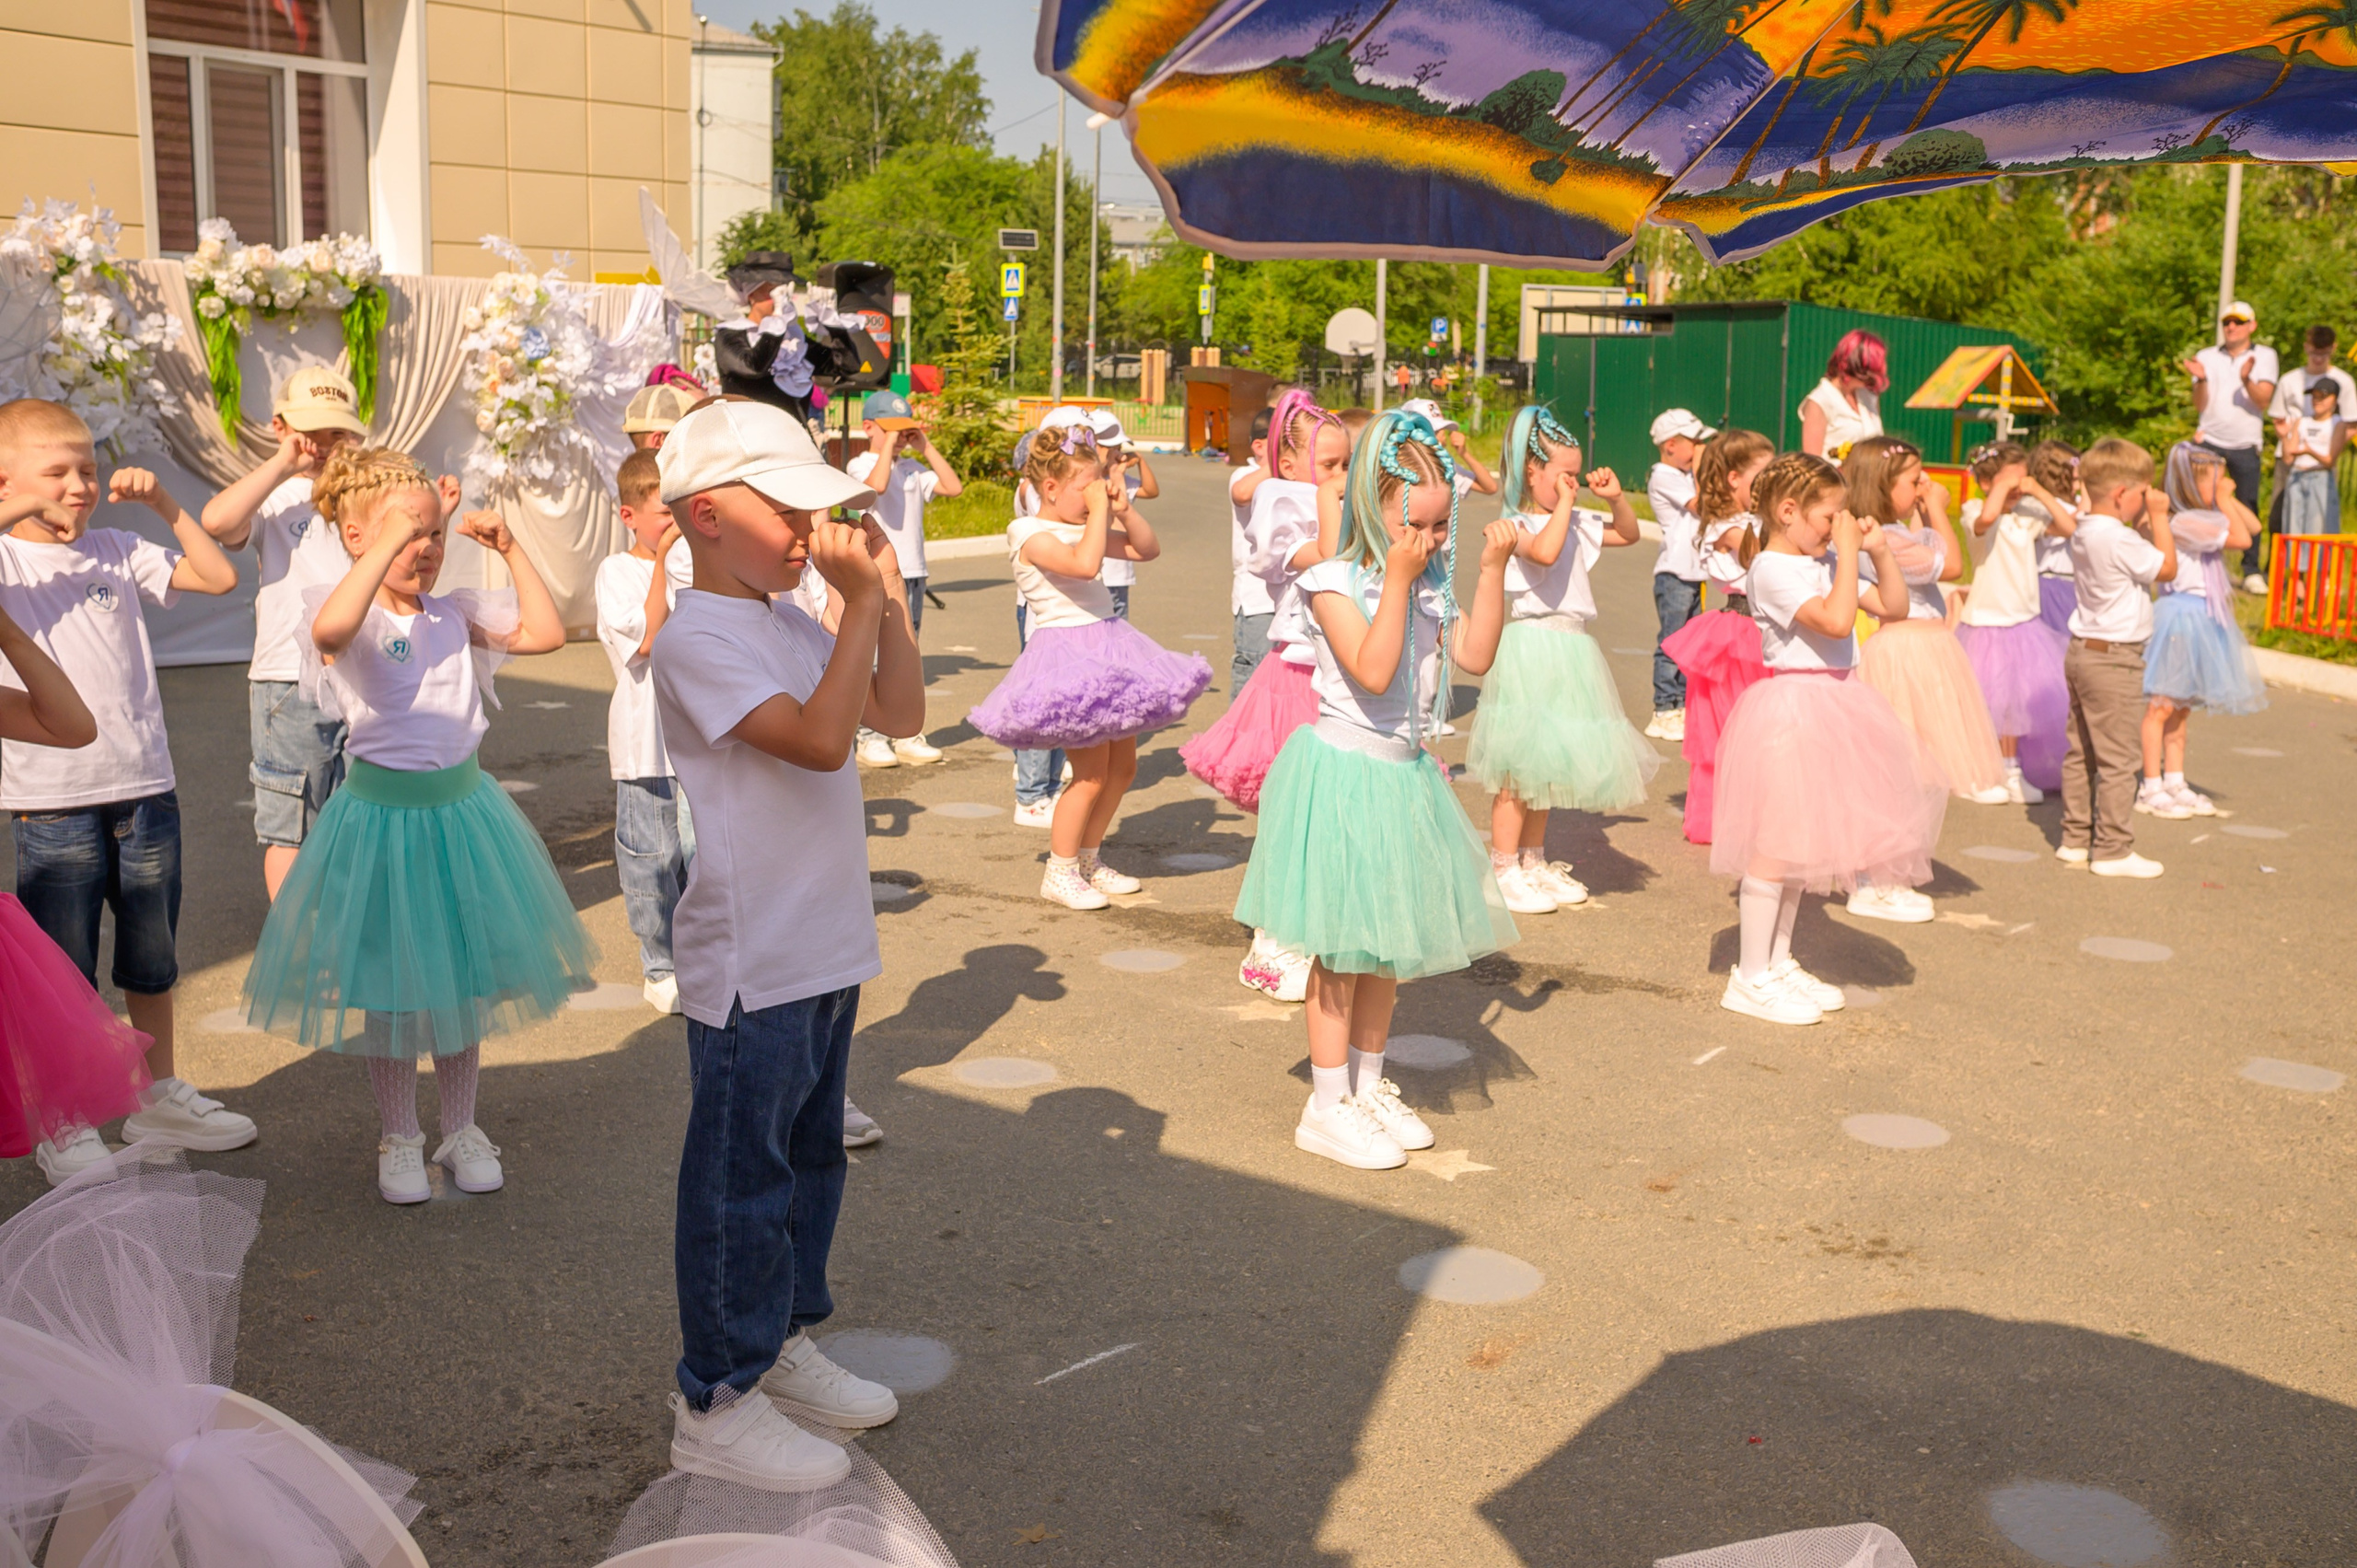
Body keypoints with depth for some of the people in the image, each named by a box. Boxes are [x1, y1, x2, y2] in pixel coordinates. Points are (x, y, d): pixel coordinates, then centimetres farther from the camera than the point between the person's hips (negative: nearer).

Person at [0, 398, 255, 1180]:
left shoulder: (118, 550, 7)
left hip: (145, 791, 4)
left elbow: (219, 577, 7)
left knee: (153, 964, 17)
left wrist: (165, 505, -1)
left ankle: (158, 1095, 33)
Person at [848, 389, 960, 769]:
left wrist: (927, 448, 2)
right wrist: (889, 443, -17)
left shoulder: (913, 469, 13)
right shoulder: (860, 465, -5)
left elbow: (953, 488, 3)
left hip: (913, 572, 6)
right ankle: (870, 738, 0)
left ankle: (907, 736, 16)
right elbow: (877, 484, -27)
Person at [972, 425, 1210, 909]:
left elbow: (1147, 548, 16)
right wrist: (1098, 510, -20)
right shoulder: (1031, 534, -13)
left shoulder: (1084, 528, 12)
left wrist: (1121, 506, 2)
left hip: (1107, 646, 9)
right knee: (1092, 774, -9)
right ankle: (1059, 873, 6)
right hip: (1070, 654, -9)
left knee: (1123, 765, 14)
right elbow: (1085, 564, -31)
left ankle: (1088, 860, 28)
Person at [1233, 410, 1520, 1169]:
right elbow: (1373, 671, -26)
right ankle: (1327, 1107, 10)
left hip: (1403, 773, 7)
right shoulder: (1334, 585, -15)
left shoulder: (1430, 584, 6)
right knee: (1341, 949, -1)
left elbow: (1475, 656, -4)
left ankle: (1368, 1087, 30)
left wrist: (1493, 570, -9)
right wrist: (1396, 581, -27)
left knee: (1386, 945, 16)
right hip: (1344, 772, -7)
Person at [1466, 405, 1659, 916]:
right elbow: (1544, 551, -33)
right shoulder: (1516, 524, -12)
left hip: (1570, 648, 8)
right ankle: (1503, 870, 1)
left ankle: (1534, 860, 25)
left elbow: (1629, 533, 25)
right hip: (1531, 644, -8)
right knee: (1518, 765, -6)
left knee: (1546, 764, 15)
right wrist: (1563, 503, -21)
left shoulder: (1575, 522, 12)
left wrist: (1615, 497, 8)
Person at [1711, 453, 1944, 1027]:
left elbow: (1895, 607, 15)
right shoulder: (1773, 571, -16)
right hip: (1789, 710, -9)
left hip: (1827, 709, 10)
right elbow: (1836, 620, -29)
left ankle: (1778, 962, 26)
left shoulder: (1826, 564, 11)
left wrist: (1879, 550, 3)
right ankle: (1750, 978, 0)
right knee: (1775, 843, -6)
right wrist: (1848, 553, -20)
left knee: (1802, 843, 15)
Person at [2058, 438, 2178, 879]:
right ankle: (2112, 850, 2)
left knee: (2081, 752, 14)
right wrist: (2158, 519, -6)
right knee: (2119, 757, -3)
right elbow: (2167, 568, -11)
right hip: (2113, 659, -10)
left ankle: (2075, 839, 20)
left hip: (2082, 652, 10)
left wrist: (2145, 524, 7)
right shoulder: (2119, 539, -21)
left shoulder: (2083, 530, 9)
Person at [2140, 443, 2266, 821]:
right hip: (2180, 614, -10)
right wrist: (2223, 500, -13)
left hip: (2202, 617, 10)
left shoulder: (2204, 518, 11)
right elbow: (2240, 538, -22)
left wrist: (2228, 498, 7)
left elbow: (2252, 524, 17)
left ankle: (2174, 783, 21)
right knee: (2162, 705, -3)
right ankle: (2151, 788, 2)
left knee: (2182, 706, 14)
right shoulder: (2182, 522, -18)